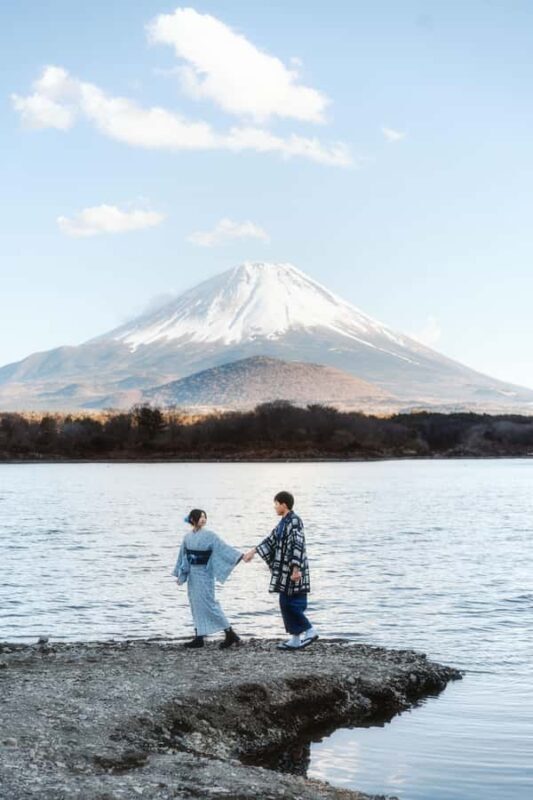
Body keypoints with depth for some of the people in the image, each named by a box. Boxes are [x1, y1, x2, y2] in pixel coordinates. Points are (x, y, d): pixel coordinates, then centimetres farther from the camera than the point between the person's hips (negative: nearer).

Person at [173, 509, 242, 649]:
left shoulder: (209, 535, -7)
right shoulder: (187, 537, 8)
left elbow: (223, 548, -14)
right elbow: (183, 557, 15)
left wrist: (240, 556, -25)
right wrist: (180, 575, 17)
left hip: (204, 573, -5)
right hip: (192, 573, 5)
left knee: (208, 604, -8)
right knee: (196, 605, 7)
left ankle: (230, 633, -1)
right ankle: (199, 638, 13)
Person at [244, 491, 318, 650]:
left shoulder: (294, 521, -15)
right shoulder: (284, 522, 14)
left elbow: (298, 546, -21)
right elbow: (271, 539, 23)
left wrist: (296, 569, -26)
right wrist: (254, 551, 26)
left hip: (292, 569, -9)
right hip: (285, 570, 9)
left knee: (290, 603, -8)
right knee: (286, 603, 9)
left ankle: (310, 631, 0)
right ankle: (296, 639, 14)